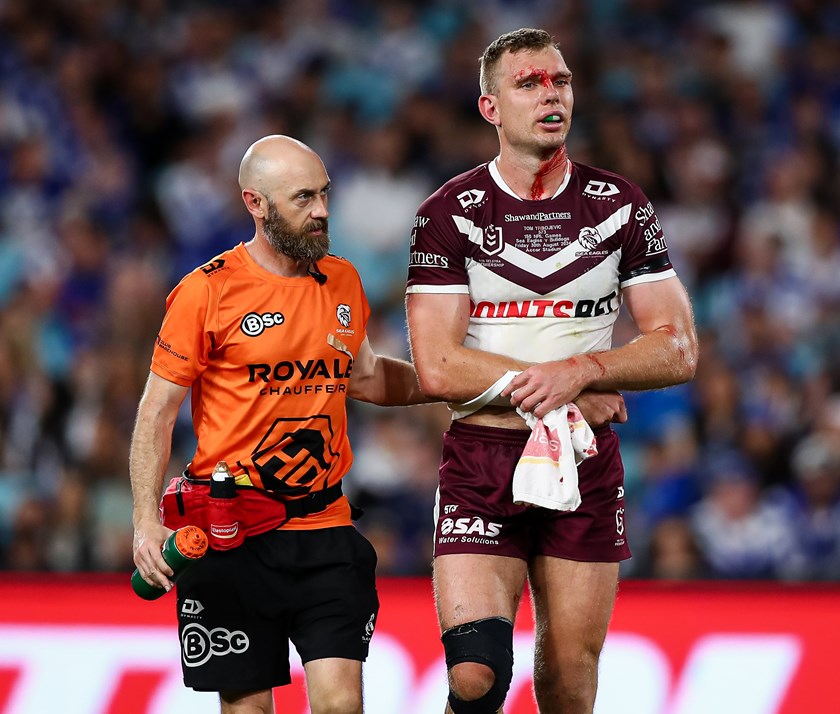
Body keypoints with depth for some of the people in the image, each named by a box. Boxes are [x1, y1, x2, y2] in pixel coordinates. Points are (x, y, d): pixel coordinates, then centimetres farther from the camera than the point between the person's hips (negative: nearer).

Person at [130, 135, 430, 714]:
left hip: (326, 531, 3)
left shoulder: (343, 281, 10)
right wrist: (147, 521, -11)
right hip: (231, 537, -3)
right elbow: (156, 414, -2)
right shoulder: (207, 291, -6)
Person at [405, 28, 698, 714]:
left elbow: (678, 350, 2)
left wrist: (579, 371, -16)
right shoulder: (450, 214, -3)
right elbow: (438, 369, -10)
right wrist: (579, 398, -11)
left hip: (587, 469, 2)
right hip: (481, 466, -2)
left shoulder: (620, 206, 5)